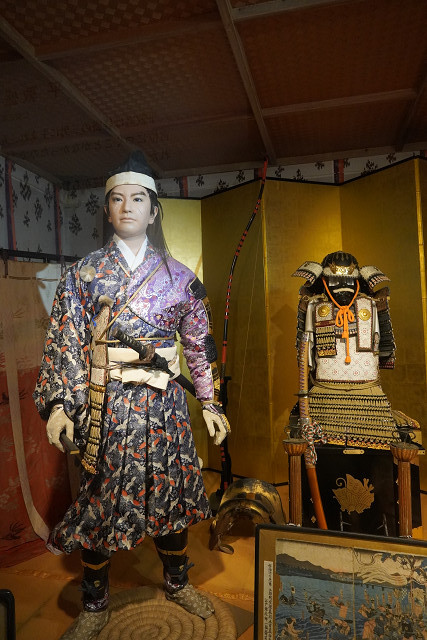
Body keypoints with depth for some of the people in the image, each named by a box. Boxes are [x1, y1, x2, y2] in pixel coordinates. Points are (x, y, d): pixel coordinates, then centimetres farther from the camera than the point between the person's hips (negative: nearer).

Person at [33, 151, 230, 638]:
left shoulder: (179, 277, 5)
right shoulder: (84, 273, 3)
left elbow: (199, 344, 7)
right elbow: (65, 342, 0)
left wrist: (210, 403, 5)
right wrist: (58, 403, -10)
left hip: (164, 404, 2)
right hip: (104, 405, -1)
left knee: (171, 492, 13)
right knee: (98, 499, 9)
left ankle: (177, 583, 41)